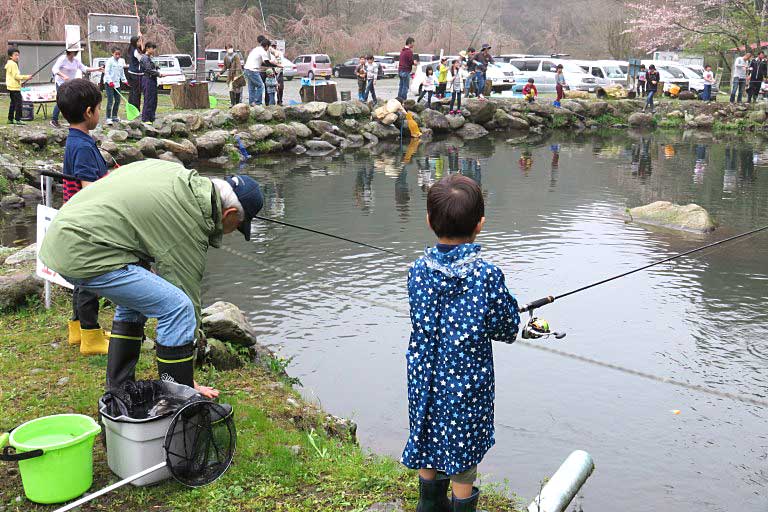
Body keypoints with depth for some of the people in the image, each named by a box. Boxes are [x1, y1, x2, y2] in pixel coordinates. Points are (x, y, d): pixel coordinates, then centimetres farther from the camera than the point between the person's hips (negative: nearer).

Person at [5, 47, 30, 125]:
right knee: (18, 103, -10)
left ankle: (10, 119, 16)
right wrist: (26, 77, -12)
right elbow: (16, 76, -18)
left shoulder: (9, 64, 19)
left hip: (10, 87, 10)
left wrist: (21, 79, 17)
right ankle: (17, 119, -12)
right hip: (15, 87, -10)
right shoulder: (13, 64, -13)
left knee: (13, 103, 14)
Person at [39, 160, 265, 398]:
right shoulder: (189, 226, -11)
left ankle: (118, 388, 32)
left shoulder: (180, 173, 13)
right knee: (178, 308, -11)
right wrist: (186, 383, 4)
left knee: (135, 298, 27)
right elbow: (187, 296, -6)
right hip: (84, 255, -10)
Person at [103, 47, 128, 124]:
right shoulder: (110, 61, -10)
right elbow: (106, 72, -14)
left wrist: (124, 80, 13)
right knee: (110, 101, -11)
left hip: (117, 83, 7)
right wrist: (110, 81, -23)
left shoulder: (121, 61, 10)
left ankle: (114, 116, 25)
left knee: (117, 100, 11)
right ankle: (108, 118, -11)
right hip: (109, 83, -7)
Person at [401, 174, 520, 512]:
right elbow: (507, 330, -10)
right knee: (462, 460, 12)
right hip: (467, 384, -4)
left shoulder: (418, 271, -7)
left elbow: (425, 319, 4)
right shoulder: (487, 275, -19)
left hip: (425, 382, 4)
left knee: (429, 453, 21)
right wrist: (507, 301, 10)